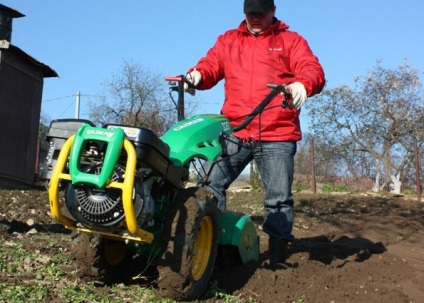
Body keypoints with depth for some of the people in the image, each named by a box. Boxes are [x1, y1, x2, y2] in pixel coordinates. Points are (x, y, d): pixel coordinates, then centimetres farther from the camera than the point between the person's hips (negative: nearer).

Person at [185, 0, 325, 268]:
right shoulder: (228, 41, 18)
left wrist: (302, 84, -29)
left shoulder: (291, 41, 9)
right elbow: (211, 66, 7)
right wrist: (196, 76, -17)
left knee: (280, 198, 2)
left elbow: (314, 71, -5)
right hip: (234, 132, 2)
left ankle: (277, 260, 13)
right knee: (210, 185, -3)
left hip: (277, 135, -2)